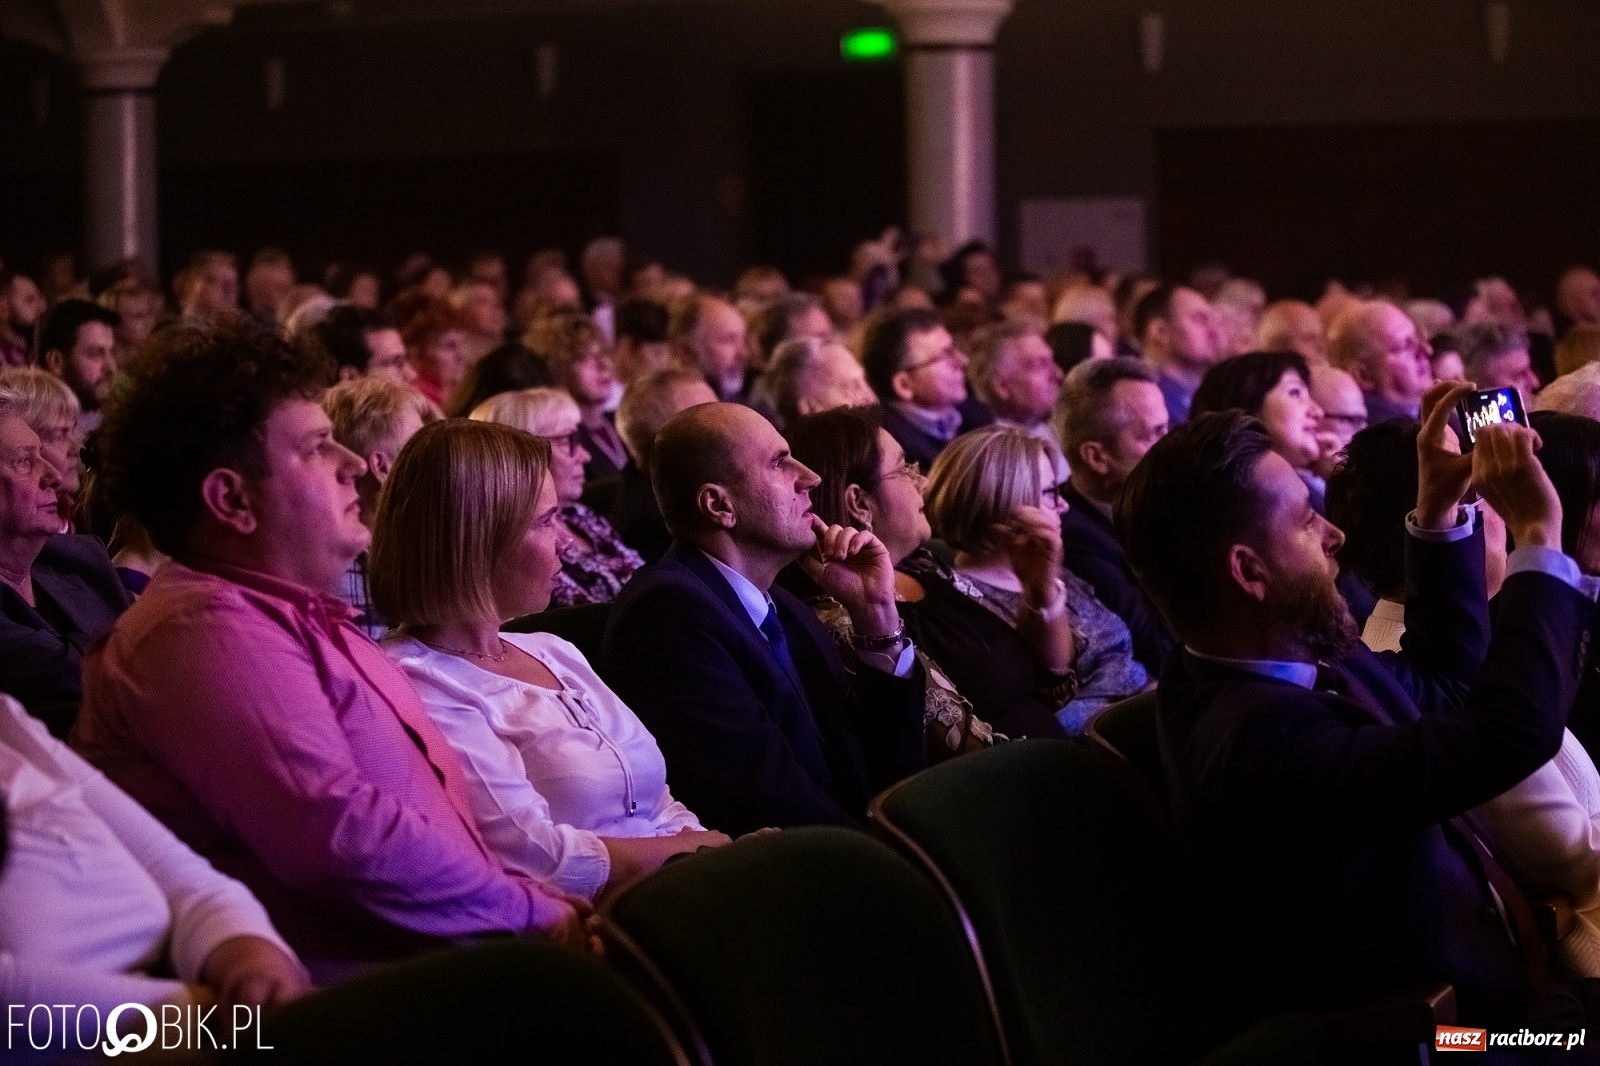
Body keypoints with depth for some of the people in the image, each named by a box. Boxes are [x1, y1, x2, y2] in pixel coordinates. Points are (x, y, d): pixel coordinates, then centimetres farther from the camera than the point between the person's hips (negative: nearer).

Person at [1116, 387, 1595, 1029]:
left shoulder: (1294, 665, 1)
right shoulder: (1261, 739, -28)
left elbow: (1445, 681, 19)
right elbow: (1512, 729, -32)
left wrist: (1439, 509, 7)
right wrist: (1539, 534, -20)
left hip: (1467, 988, 9)